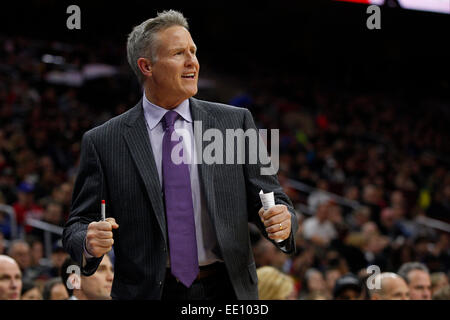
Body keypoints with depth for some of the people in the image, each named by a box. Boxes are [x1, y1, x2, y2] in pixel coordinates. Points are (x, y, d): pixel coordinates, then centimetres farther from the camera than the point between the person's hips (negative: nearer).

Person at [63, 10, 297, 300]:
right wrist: (90, 243, -22)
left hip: (226, 289, 1)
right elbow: (78, 226, 0)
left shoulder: (235, 122, 3)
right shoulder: (103, 142, -2)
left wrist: (283, 222, -17)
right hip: (146, 292, -1)